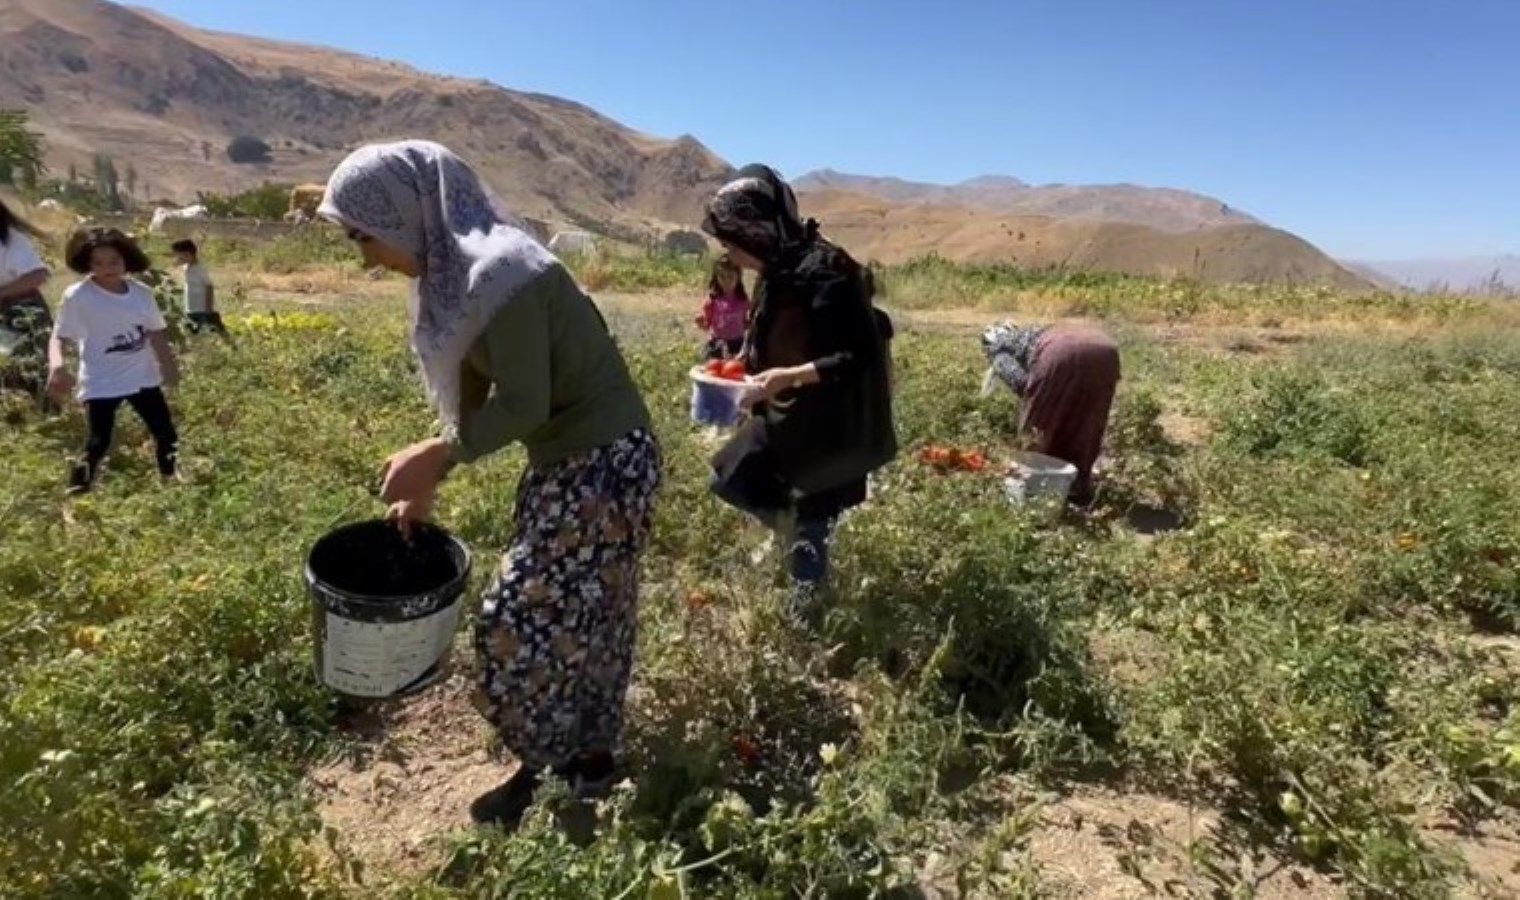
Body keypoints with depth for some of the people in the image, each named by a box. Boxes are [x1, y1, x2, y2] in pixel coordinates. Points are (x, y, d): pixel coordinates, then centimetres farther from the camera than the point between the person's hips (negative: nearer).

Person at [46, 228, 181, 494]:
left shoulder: (141, 292, 2)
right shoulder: (77, 296, -11)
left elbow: (156, 332, 11)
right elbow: (60, 337, -12)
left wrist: (169, 366, 7)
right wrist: (57, 364, -31)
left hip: (143, 378, 5)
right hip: (101, 384, -5)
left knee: (167, 435, 12)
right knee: (97, 444, -9)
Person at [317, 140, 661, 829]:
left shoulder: (500, 275, -23)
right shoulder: (456, 272, 8)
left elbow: (523, 405, -23)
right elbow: (473, 395, 13)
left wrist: (434, 457, -13)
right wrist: (427, 483, 12)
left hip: (602, 466, -9)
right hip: (568, 464, 9)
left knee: (518, 623, 1)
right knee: (581, 620, 19)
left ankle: (548, 767, 23)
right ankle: (588, 759, 36)